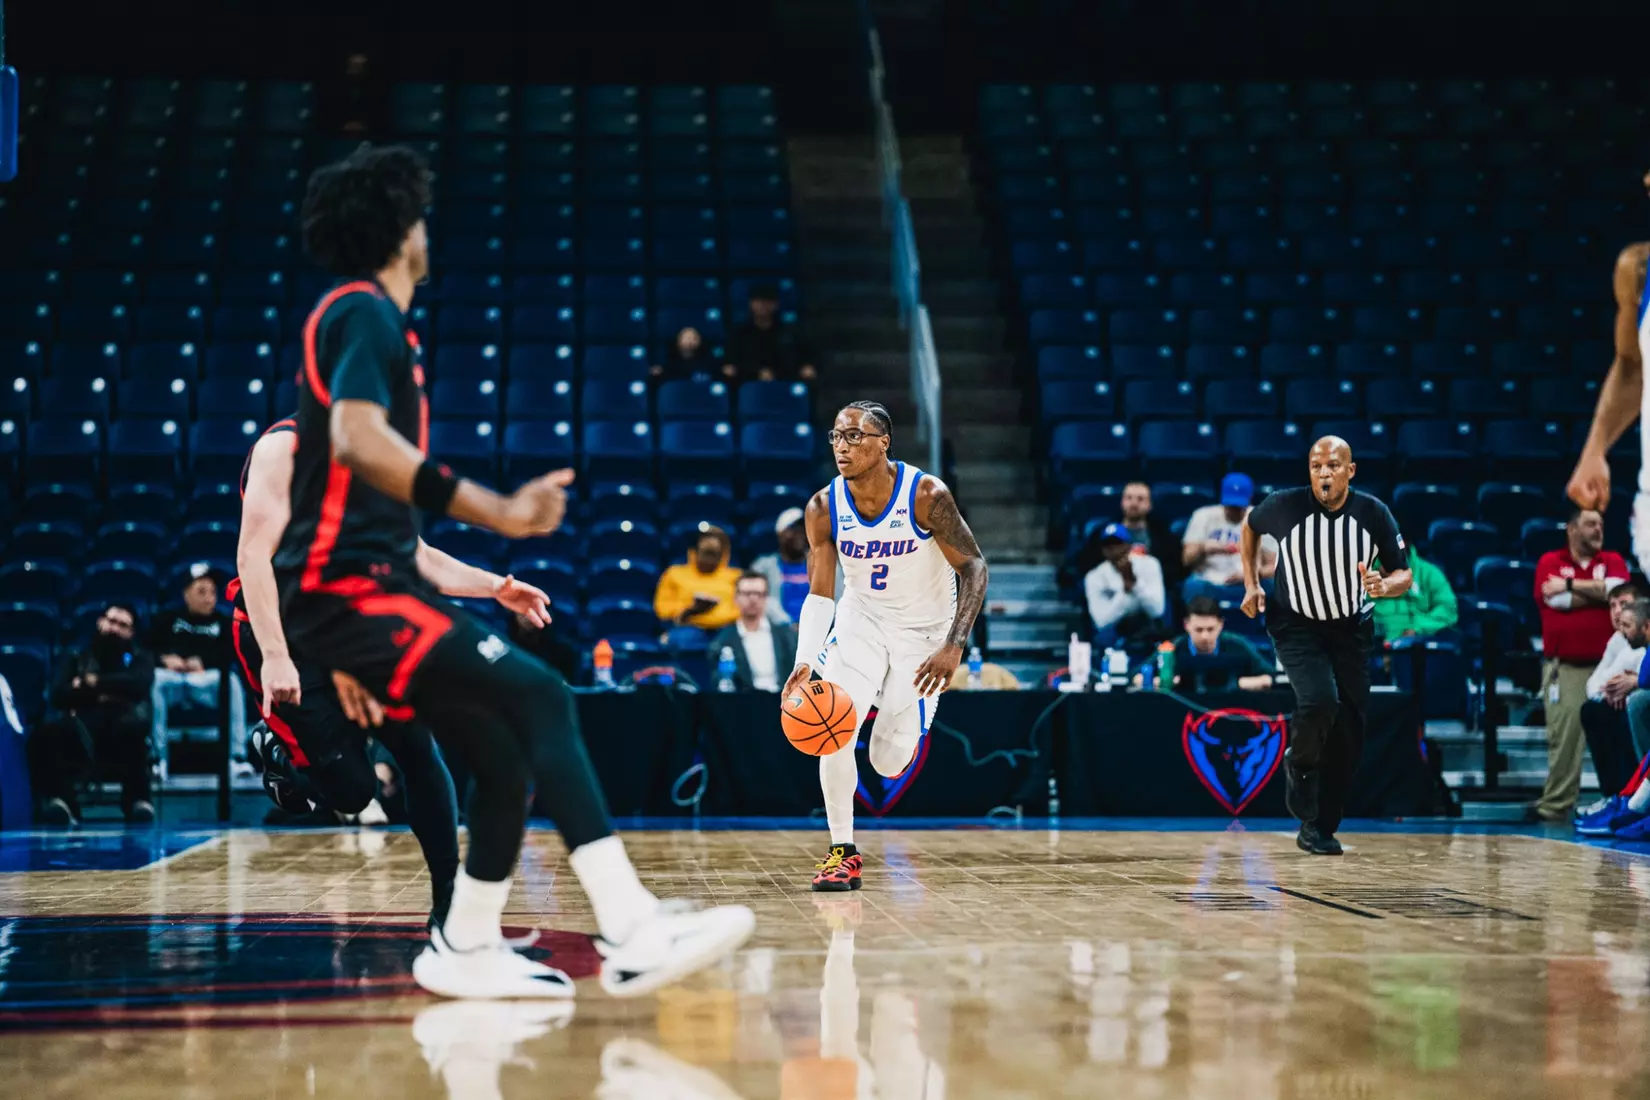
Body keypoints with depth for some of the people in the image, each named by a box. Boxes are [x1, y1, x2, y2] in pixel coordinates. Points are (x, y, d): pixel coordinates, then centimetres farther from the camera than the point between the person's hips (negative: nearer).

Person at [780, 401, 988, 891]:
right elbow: (820, 593, -7)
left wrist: (954, 646, -29)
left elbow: (974, 567, -18)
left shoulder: (927, 495, -24)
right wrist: (805, 661, -22)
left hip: (924, 629, -2)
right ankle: (843, 852, -3)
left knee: (888, 763, -3)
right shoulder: (823, 507, -15)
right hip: (860, 619, 2)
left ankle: (903, 718, 36)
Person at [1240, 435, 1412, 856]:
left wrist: (1384, 586, -27)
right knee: (1320, 701, -29)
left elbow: (1404, 574, -4)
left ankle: (1320, 829, 16)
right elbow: (1250, 526, 7)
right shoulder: (1284, 505, -17)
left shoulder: (1373, 513, -14)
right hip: (1296, 626, -2)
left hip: (1351, 630, 3)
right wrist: (1252, 583, 0)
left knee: (1349, 734, 2)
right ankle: (1299, 765, 4)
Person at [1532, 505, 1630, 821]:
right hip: (1564, 667, -2)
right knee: (1564, 736, -6)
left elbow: (1617, 589, -8)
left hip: (1608, 665, 2)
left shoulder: (1612, 561, 13)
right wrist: (1599, 592, -2)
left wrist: (1570, 585, -7)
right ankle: (1555, 805, -1)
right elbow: (1557, 600, -11)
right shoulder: (1550, 562, 6)